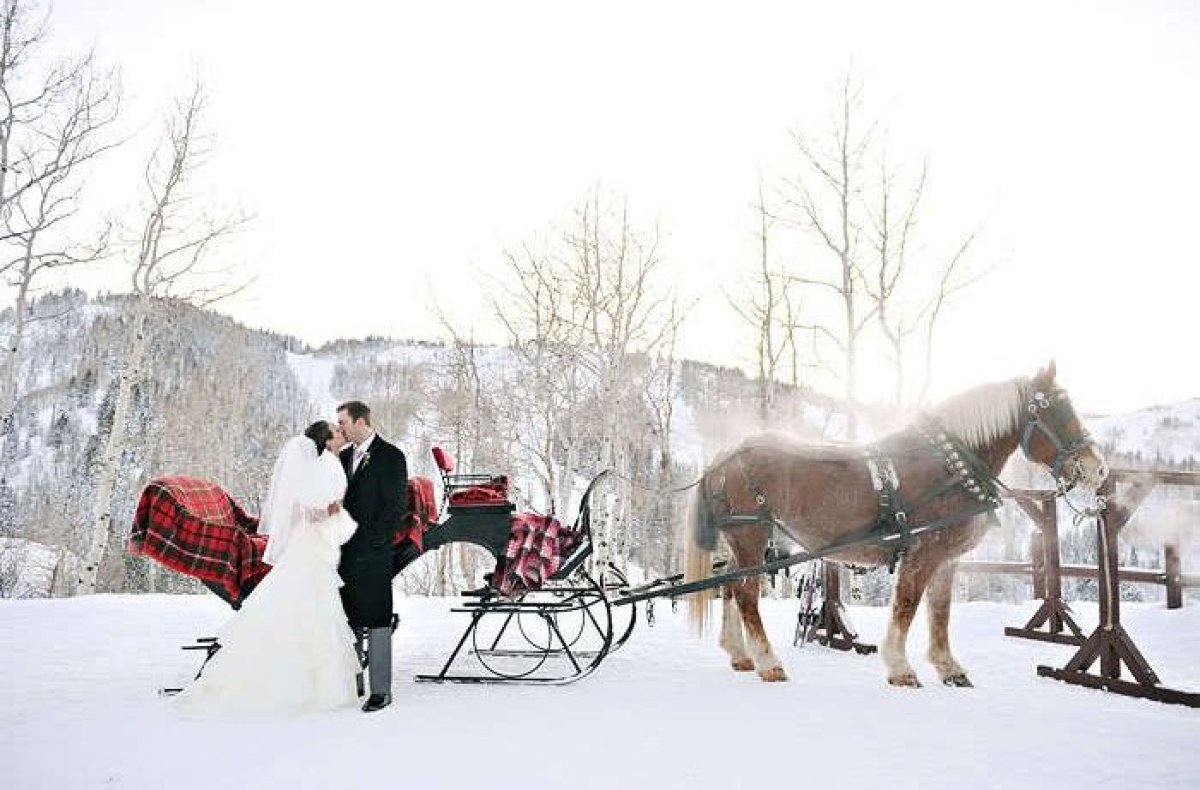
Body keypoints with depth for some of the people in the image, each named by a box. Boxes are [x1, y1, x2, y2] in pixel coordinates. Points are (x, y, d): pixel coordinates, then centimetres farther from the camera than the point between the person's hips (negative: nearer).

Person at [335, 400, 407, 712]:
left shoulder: (390, 456, -5)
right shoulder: (344, 457, 16)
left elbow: (396, 506, -10)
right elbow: (337, 501, 18)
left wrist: (373, 540, -15)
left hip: (372, 553, -7)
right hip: (344, 552, 7)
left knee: (376, 621, -3)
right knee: (348, 622, 12)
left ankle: (381, 690, 2)